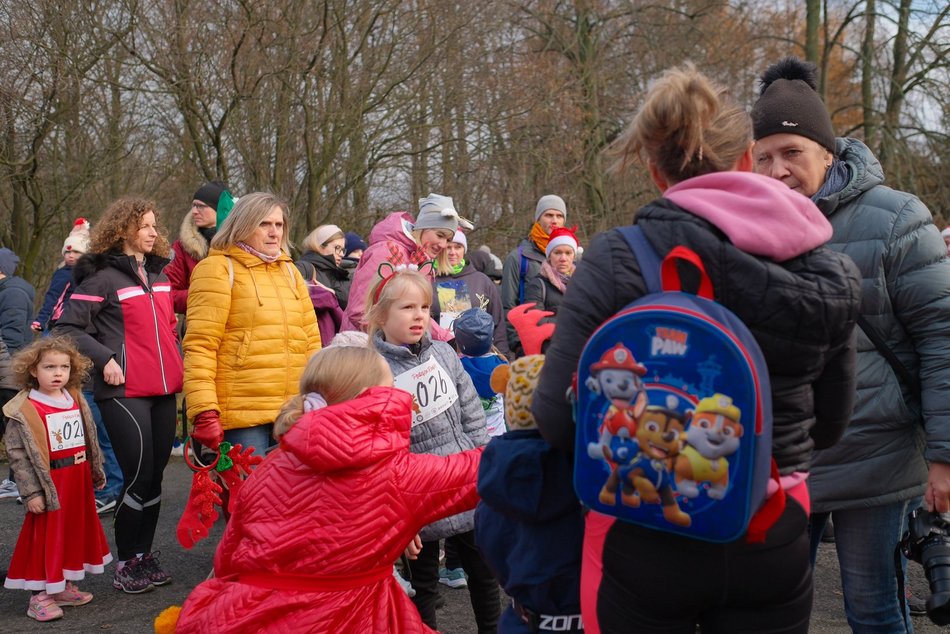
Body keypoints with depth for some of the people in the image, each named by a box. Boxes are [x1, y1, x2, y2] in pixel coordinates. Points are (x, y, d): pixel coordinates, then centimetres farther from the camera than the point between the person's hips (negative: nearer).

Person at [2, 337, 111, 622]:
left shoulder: (76, 400, 5)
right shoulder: (25, 410, -15)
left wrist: (96, 472, 21)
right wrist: (31, 492, -19)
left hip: (79, 481, 7)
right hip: (50, 483, -7)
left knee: (76, 531, 15)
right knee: (45, 537, 0)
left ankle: (63, 587, 30)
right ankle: (40, 595, 10)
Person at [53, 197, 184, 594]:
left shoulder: (158, 273, 14)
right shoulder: (103, 276, -7)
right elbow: (67, 327, -9)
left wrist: (176, 362, 17)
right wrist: (104, 358, -16)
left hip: (164, 390, 7)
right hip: (124, 393, -7)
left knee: (155, 474, 9)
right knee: (138, 475, -8)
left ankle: (145, 554, 20)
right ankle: (126, 563, 6)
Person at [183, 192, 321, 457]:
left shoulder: (290, 271, 18)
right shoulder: (218, 269, -2)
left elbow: (311, 340, 20)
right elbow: (200, 346, -10)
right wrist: (205, 412, -18)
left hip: (293, 415, 6)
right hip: (242, 414, -6)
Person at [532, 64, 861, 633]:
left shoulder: (619, 260, -15)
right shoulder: (832, 275, -3)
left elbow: (559, 419, -14)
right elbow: (829, 426, 9)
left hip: (646, 538, -2)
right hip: (774, 539, 3)